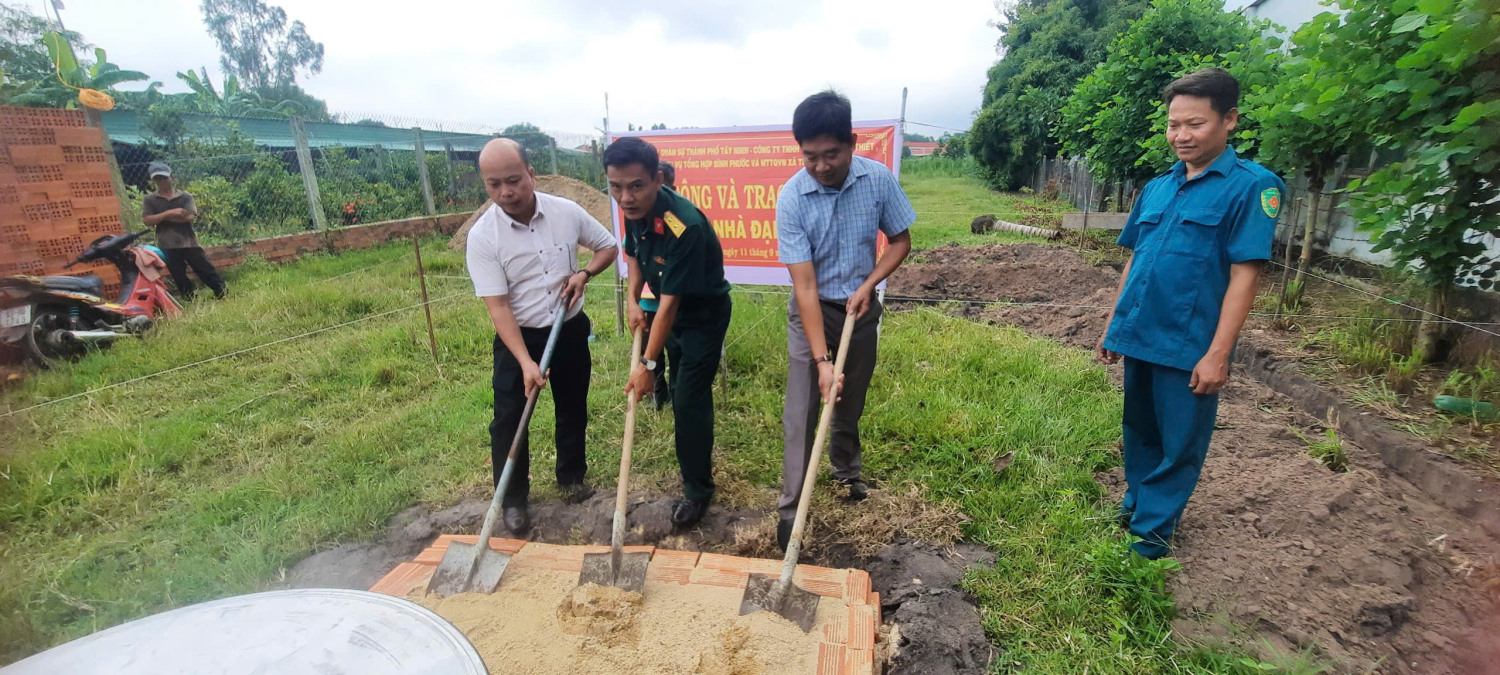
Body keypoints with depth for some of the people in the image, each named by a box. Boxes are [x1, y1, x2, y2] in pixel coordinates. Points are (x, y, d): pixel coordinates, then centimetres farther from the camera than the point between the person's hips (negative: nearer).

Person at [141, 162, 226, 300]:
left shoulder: (185, 196, 3)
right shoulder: (149, 200, 6)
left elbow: (190, 217, -10)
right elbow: (147, 220, -5)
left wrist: (163, 217, -9)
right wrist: (169, 213, -16)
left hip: (188, 242, -2)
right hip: (167, 246, 2)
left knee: (205, 270, -1)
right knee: (179, 278, 6)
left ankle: (223, 294, 5)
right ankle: (191, 300, 15)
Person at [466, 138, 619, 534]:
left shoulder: (567, 212, -10)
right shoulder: (482, 236, -17)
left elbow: (608, 246, 5)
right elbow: (497, 306, -21)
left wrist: (585, 273, -15)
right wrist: (526, 362, -30)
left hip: (571, 330, 3)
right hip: (517, 337, -2)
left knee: (573, 409, 16)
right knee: (509, 421, 1)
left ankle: (572, 477, 37)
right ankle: (513, 500, 21)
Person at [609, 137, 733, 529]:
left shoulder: (685, 227, -36)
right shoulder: (635, 210, -12)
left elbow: (670, 303, -33)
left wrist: (648, 364, -29)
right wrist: (632, 300, -2)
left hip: (704, 313, -8)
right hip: (670, 308, 8)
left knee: (690, 399, -7)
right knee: (679, 391, 20)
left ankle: (698, 489, 12)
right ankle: (698, 456, 45)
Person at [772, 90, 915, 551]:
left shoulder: (879, 180, -15)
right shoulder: (791, 198, -22)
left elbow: (901, 240, 0)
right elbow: (805, 285, -25)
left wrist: (868, 285, -16)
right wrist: (821, 359, -30)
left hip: (861, 307, 3)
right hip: (812, 310, -3)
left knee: (851, 402, 18)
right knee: (801, 413, -5)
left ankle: (846, 468, 46)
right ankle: (790, 508, 8)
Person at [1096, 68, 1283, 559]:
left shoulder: (1251, 186, -8)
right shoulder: (1157, 187, 9)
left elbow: (1244, 276, -13)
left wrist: (1217, 354, -17)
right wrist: (1112, 326, 14)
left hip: (1190, 347, -5)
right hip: (1138, 337, 6)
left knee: (1179, 445, 8)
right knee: (1139, 432, 18)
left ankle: (1151, 532, 21)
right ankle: (1136, 504, 36)